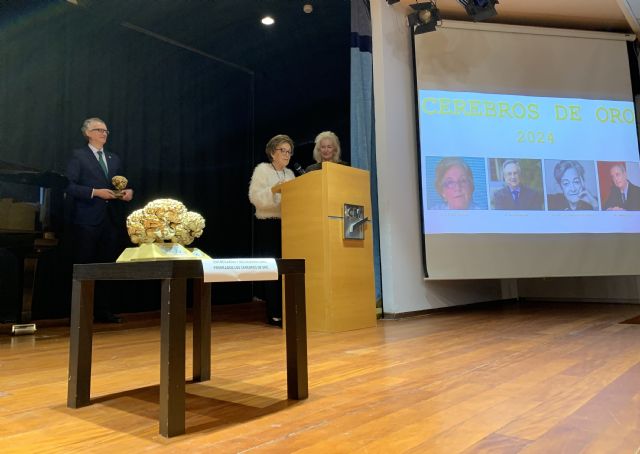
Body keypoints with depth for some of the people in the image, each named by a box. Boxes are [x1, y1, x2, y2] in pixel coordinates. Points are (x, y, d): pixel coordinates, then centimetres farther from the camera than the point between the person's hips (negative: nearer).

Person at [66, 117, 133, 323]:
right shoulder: (78, 156, 1)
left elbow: (120, 185, 19)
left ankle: (102, 310, 14)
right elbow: (70, 187, -8)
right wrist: (95, 192, -17)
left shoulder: (114, 159, 19)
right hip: (87, 221, -5)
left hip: (111, 220, 5)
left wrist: (127, 192, -2)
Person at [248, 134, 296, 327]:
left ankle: (285, 311, 6)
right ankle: (274, 314, -1)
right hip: (268, 225, -5)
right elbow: (255, 197, -9)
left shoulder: (290, 173, 20)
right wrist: (274, 190, -22)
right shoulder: (262, 169, 2)